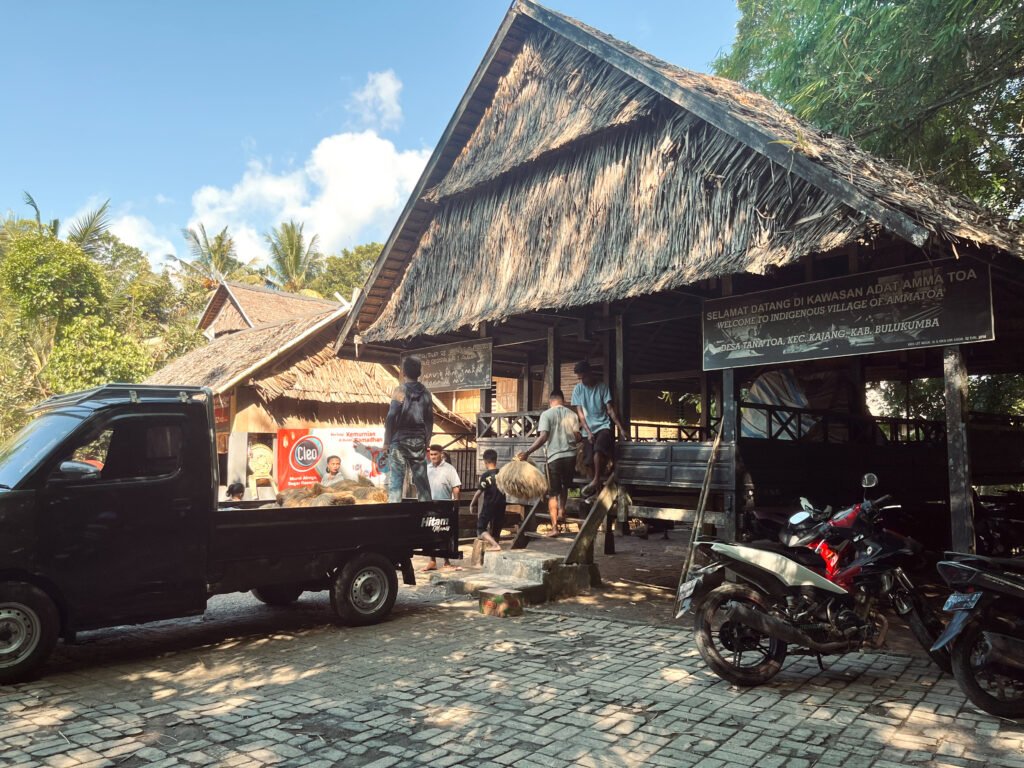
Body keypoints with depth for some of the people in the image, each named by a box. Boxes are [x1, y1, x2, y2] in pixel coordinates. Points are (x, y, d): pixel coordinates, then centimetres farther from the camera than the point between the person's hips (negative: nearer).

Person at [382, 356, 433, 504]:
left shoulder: (400, 390, -6)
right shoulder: (426, 393, 7)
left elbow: (391, 418, -11)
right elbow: (429, 421, 10)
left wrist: (386, 444, -6)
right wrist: (426, 443, 18)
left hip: (400, 440, -4)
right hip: (419, 441, 4)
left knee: (395, 481, -4)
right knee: (422, 481, 9)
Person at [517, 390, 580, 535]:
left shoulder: (546, 414, -4)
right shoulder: (572, 415, 7)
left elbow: (543, 437, -15)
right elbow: (577, 437, 4)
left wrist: (527, 452, -13)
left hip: (554, 457, -3)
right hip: (571, 455, 3)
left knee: (553, 493, 3)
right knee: (565, 485, 29)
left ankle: (554, 527, -1)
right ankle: (561, 511, 21)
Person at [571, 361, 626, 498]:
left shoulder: (602, 386, -4)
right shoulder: (578, 389, 2)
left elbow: (610, 409, -4)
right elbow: (580, 413, 0)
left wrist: (621, 428, -9)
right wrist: (588, 432, -9)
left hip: (603, 426, -3)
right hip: (588, 429, 3)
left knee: (598, 450, -28)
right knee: (591, 459, -3)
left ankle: (596, 481, -20)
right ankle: (599, 483, 14)